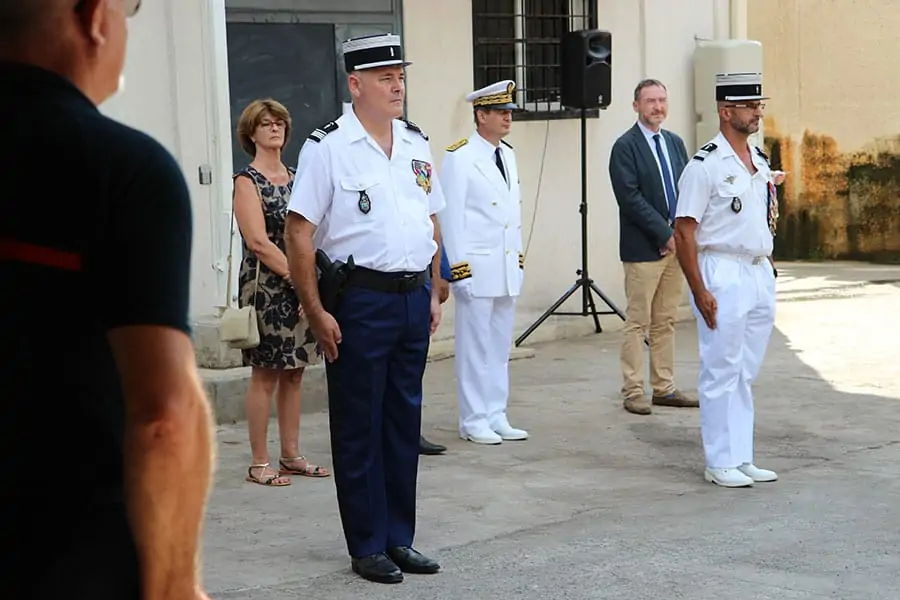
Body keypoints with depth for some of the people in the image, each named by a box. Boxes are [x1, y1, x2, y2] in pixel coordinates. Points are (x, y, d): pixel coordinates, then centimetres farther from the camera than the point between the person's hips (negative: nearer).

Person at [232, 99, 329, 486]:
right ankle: (259, 463, 3)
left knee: (294, 374, 10)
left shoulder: (294, 178, 14)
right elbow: (258, 241, -14)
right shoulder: (247, 181, -6)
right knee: (265, 377, -3)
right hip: (265, 288, -6)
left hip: (301, 289, 6)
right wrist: (297, 276, -17)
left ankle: (291, 455, 18)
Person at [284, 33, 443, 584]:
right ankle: (367, 546, 13)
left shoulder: (417, 144, 11)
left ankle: (400, 539, 23)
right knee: (359, 428, 3)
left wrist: (434, 294, 12)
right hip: (359, 299, -6)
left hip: (413, 296, 6)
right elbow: (300, 235, -10)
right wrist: (317, 312, -14)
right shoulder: (327, 147, -8)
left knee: (405, 422, 12)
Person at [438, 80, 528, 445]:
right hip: (476, 269, -7)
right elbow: (451, 217, -12)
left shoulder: (508, 155, 13)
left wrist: (519, 259, 15)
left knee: (500, 346, 12)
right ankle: (474, 421, 8)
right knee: (475, 346, 0)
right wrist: (459, 270, -15)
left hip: (508, 269, 7)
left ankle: (496, 416, 20)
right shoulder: (458, 157, -10)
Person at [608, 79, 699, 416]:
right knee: (638, 323, -3)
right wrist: (665, 234, -15)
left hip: (675, 245, 7)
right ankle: (633, 393, 2)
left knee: (666, 322, 11)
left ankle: (664, 388, 16)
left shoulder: (675, 143, 14)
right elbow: (630, 198, -14)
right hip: (644, 248, -6)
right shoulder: (625, 147, -7)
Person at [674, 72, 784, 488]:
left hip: (759, 274, 8)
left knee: (746, 373, 13)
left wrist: (769, 267, 15)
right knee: (721, 373, -2)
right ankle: (720, 463, 6)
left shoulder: (760, 162, 12)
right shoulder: (705, 165, -12)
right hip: (722, 276, -8)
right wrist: (699, 292, -18)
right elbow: (684, 231, -14)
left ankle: (741, 459, 20)